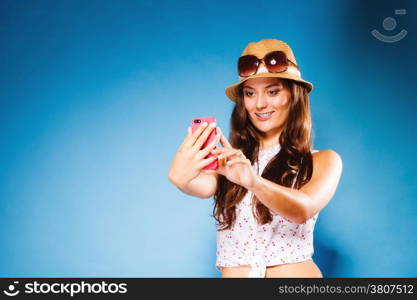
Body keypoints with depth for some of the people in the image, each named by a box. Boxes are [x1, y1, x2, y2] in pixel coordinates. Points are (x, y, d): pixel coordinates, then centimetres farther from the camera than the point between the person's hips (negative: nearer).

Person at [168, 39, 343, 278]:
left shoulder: (323, 161, 4)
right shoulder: (228, 159, 9)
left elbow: (303, 209, -14)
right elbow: (205, 187, -12)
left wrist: (254, 182, -31)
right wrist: (182, 177, -32)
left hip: (296, 271, -1)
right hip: (233, 273, 2)